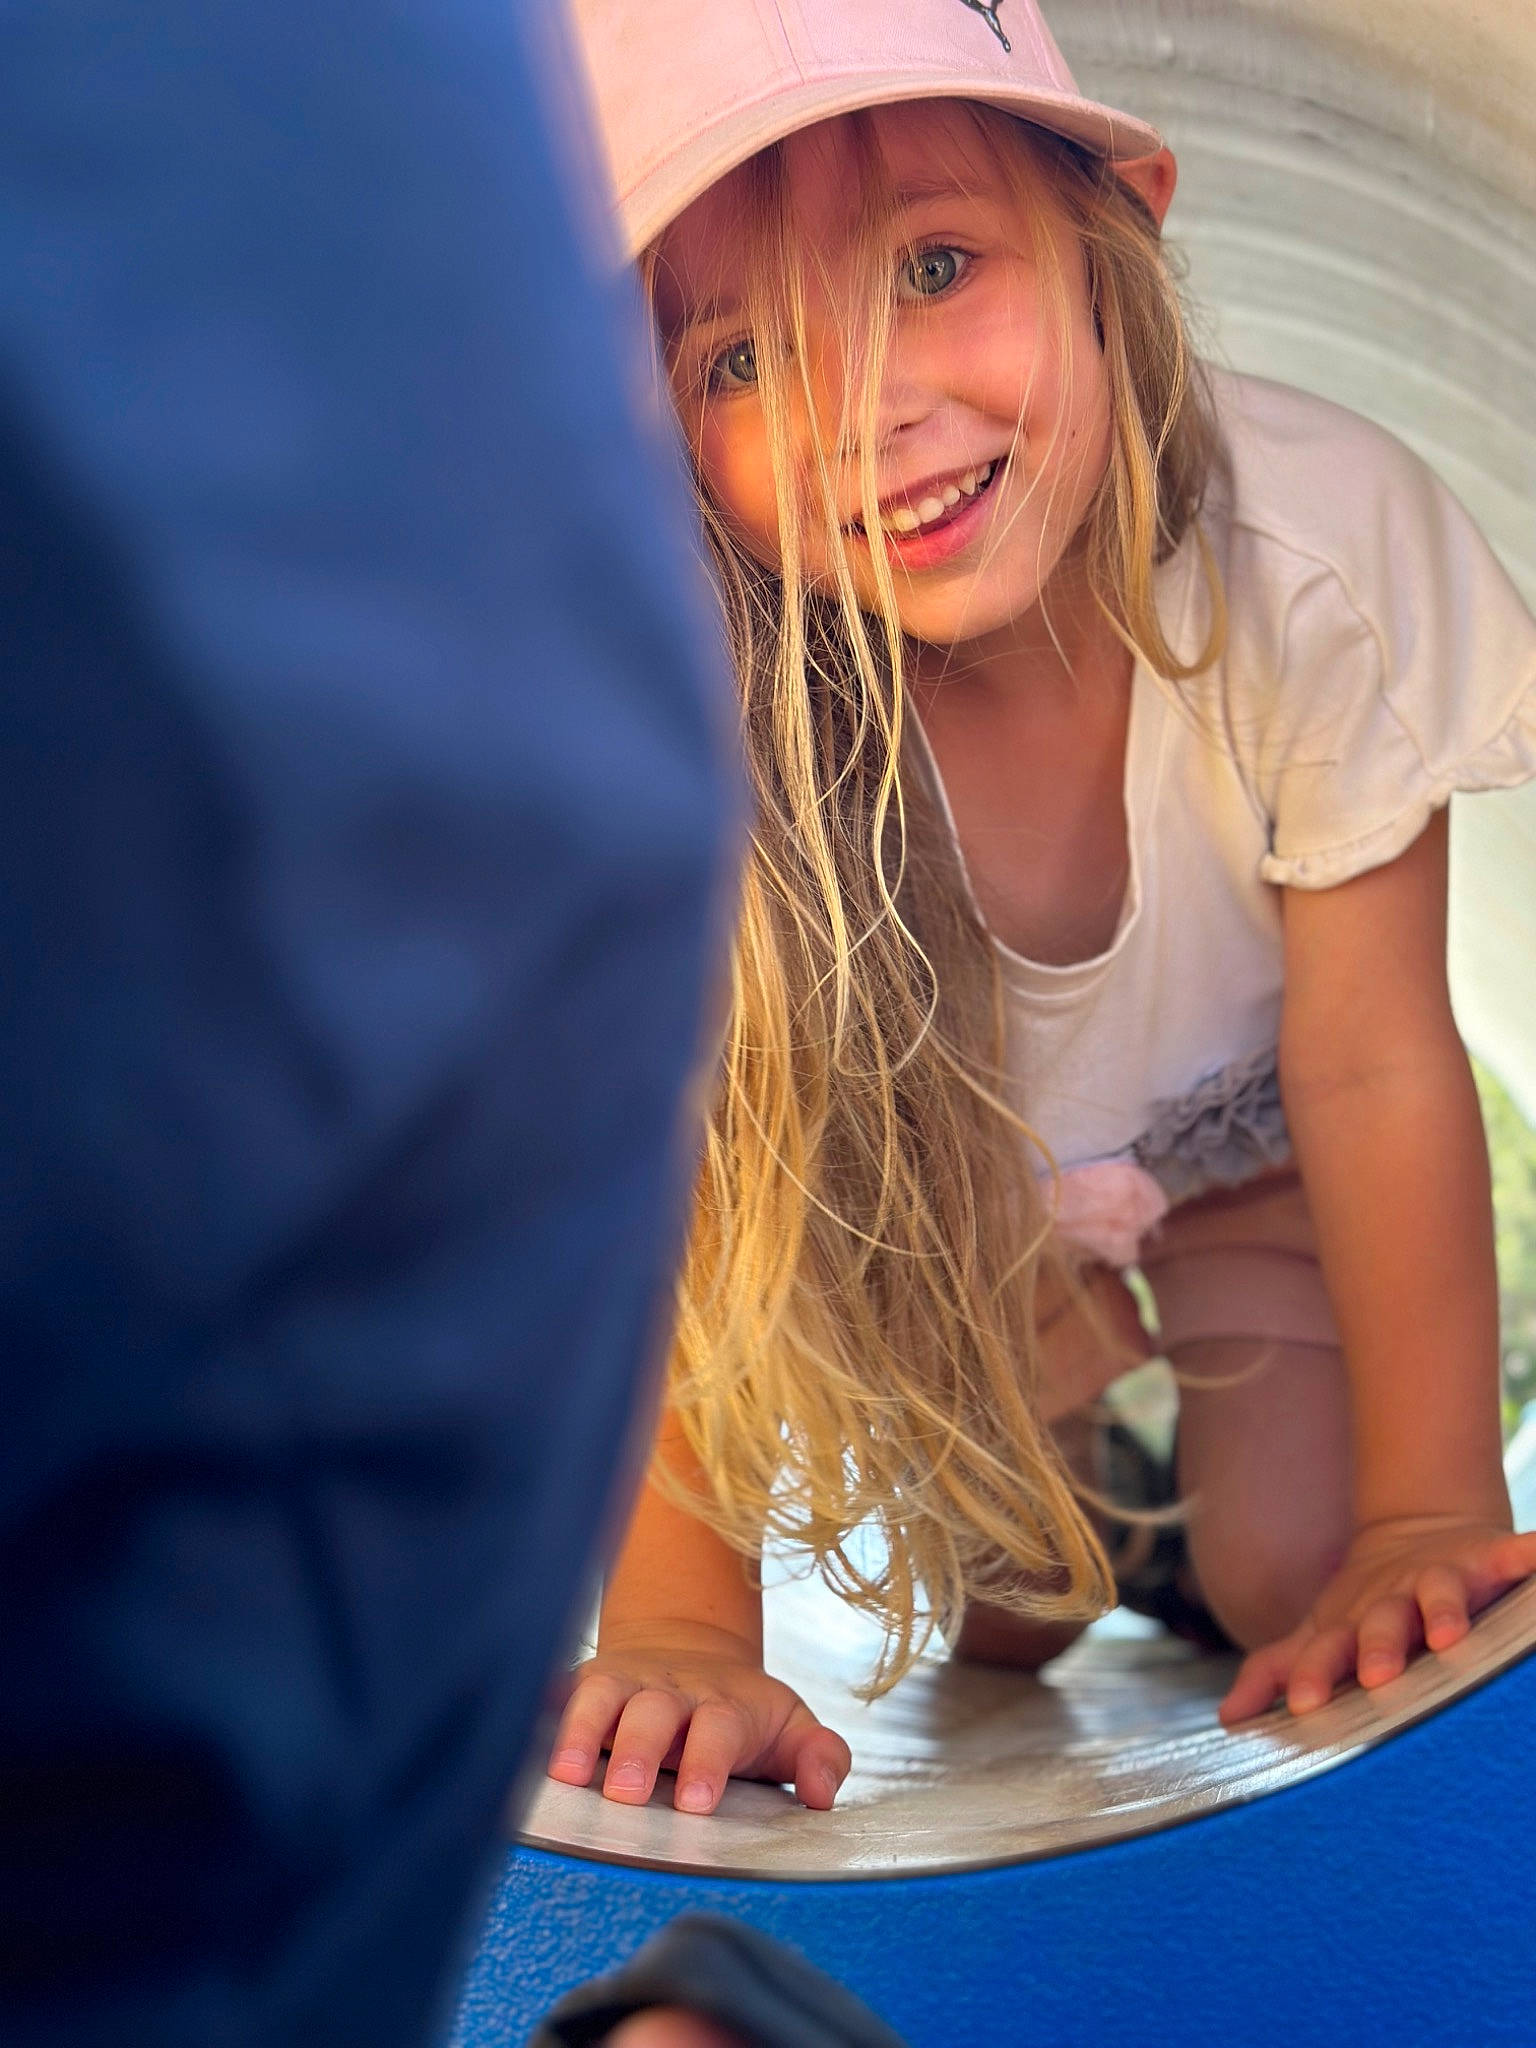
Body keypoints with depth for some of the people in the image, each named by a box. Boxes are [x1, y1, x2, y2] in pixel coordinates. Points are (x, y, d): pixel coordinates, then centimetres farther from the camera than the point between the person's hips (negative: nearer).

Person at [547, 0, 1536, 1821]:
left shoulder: (1313, 550, -37)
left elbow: (1373, 1065, -28)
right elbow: (680, 1183, -29)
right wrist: (680, 1637, -34)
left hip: (1253, 1151, 0)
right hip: (955, 1175, 1)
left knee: (1292, 1584, -11)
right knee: (1001, 1623, 1)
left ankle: (1223, 1514, 25)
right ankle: (1064, 1476, 36)